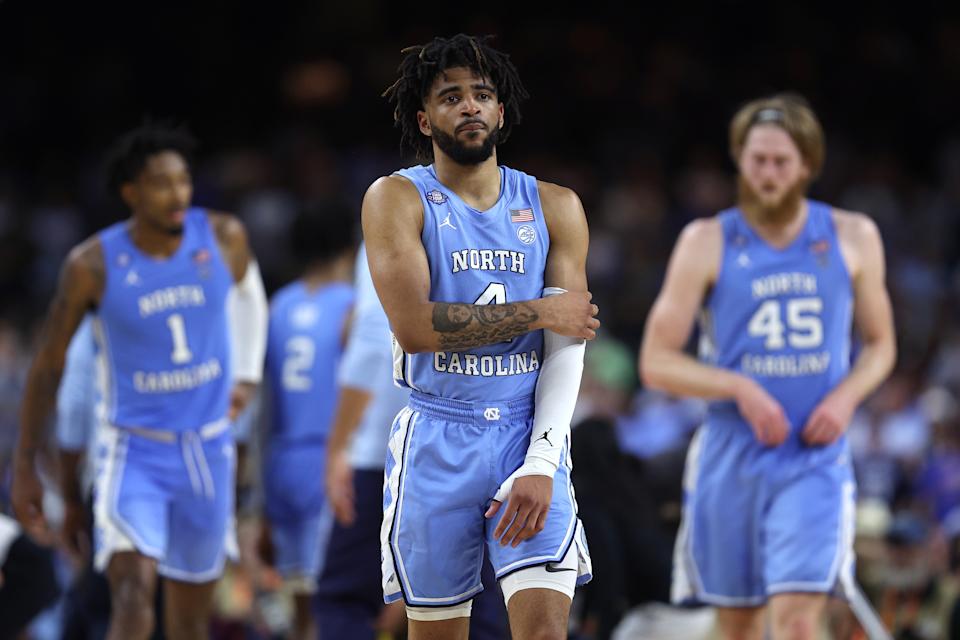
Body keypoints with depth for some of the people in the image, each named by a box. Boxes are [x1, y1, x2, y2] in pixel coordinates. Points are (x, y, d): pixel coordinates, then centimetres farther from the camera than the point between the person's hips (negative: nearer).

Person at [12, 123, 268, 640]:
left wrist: (247, 373, 10)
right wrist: (25, 468, 0)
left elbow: (249, 295, 21)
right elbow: (47, 365, -1)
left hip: (209, 448, 3)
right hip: (134, 448, -3)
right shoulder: (93, 265, -11)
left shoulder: (224, 239, -4)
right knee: (133, 588, -23)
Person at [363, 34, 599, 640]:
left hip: (529, 435, 1)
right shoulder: (398, 199, -1)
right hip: (437, 440, -1)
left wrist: (540, 467, -13)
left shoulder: (554, 207, 6)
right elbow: (414, 326, -14)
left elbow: (568, 346, -1)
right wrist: (540, 313, -10)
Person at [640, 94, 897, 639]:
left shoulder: (853, 238, 5)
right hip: (731, 456, 1)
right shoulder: (707, 243, 0)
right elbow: (657, 363, -1)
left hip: (816, 457, -1)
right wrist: (740, 389, -16)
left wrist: (847, 396, -6)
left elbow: (880, 344, 16)